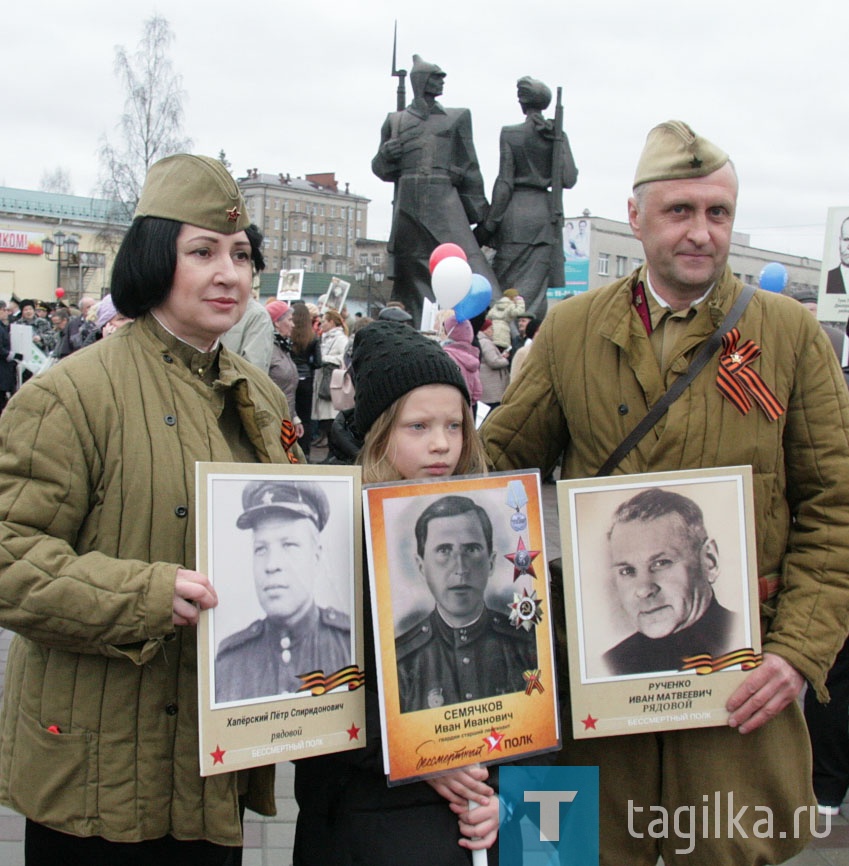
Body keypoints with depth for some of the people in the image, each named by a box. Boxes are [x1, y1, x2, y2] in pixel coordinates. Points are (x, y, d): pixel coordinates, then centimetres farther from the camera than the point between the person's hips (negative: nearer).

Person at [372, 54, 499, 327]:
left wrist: (480, 213, 7)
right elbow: (381, 170, 17)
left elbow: (470, 168, 12)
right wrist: (386, 154, -6)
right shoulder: (396, 121, 16)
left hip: (444, 204, -1)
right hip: (408, 207, 1)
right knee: (411, 275, 0)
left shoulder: (456, 118, 14)